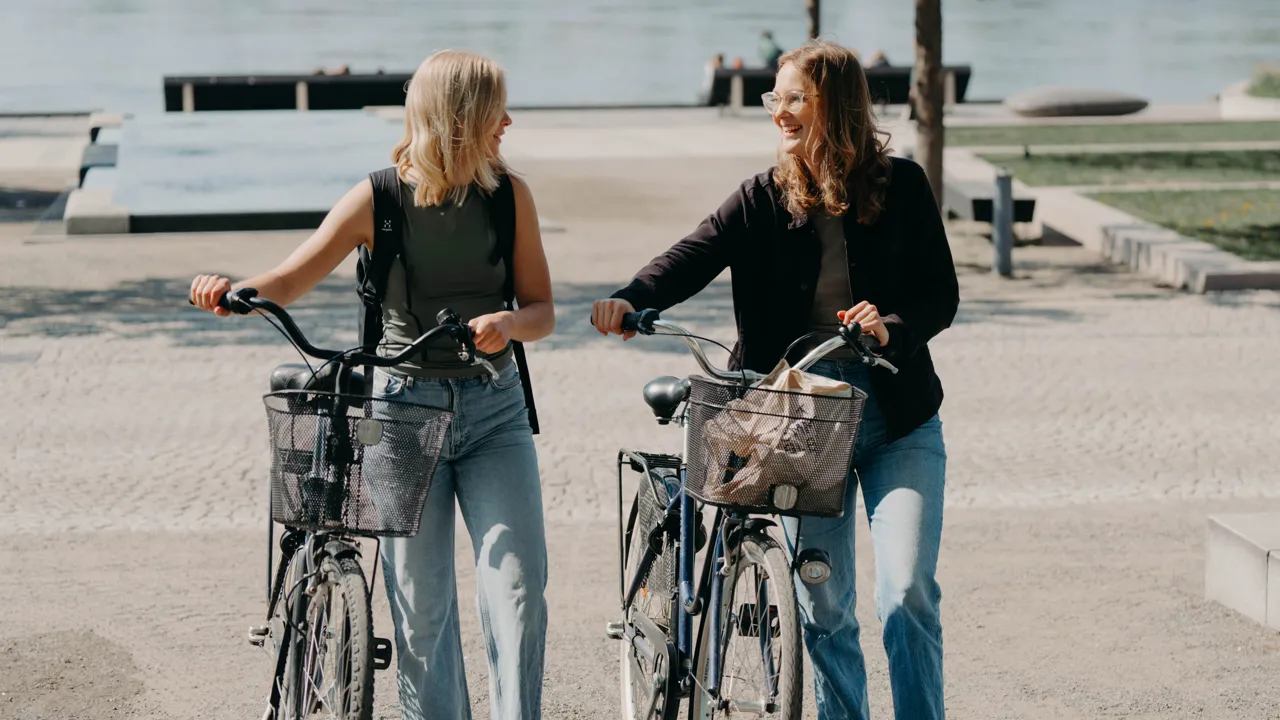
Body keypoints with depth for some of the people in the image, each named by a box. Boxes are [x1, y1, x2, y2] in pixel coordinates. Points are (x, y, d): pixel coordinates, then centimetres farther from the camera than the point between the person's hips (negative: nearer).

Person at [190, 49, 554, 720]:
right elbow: (289, 282, -3)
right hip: (405, 406, -1)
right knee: (420, 605, 1)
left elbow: (542, 312, 2)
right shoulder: (378, 199, -6)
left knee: (518, 586, -12)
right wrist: (231, 292, -24)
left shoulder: (509, 194, 0)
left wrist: (508, 322, -21)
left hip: (494, 410, 1)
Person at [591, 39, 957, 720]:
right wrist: (628, 300, -31)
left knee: (908, 593, -10)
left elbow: (941, 294, 1)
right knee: (821, 608, 5)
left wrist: (891, 327, -20)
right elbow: (694, 256, -12)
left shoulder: (901, 185, 1)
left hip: (898, 416, -1)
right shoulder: (764, 198, 3)